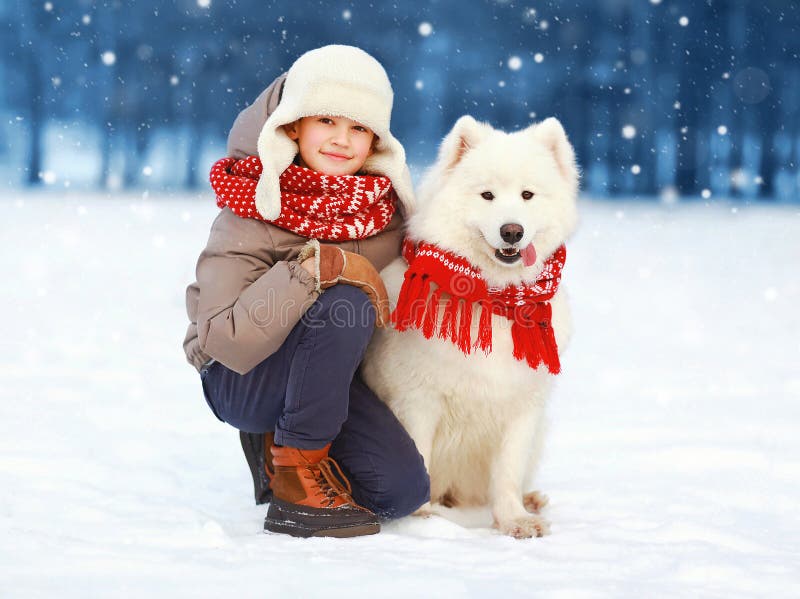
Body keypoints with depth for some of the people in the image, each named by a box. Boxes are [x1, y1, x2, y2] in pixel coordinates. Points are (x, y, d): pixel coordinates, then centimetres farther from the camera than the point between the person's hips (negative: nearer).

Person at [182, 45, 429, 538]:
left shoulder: (382, 200, -5)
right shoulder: (252, 214, -21)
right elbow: (226, 342, -33)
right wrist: (314, 267, -36)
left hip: (329, 380, 6)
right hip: (240, 380, -6)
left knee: (403, 489, -14)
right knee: (343, 303, -33)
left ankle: (276, 443, 13)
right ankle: (296, 467, -15)